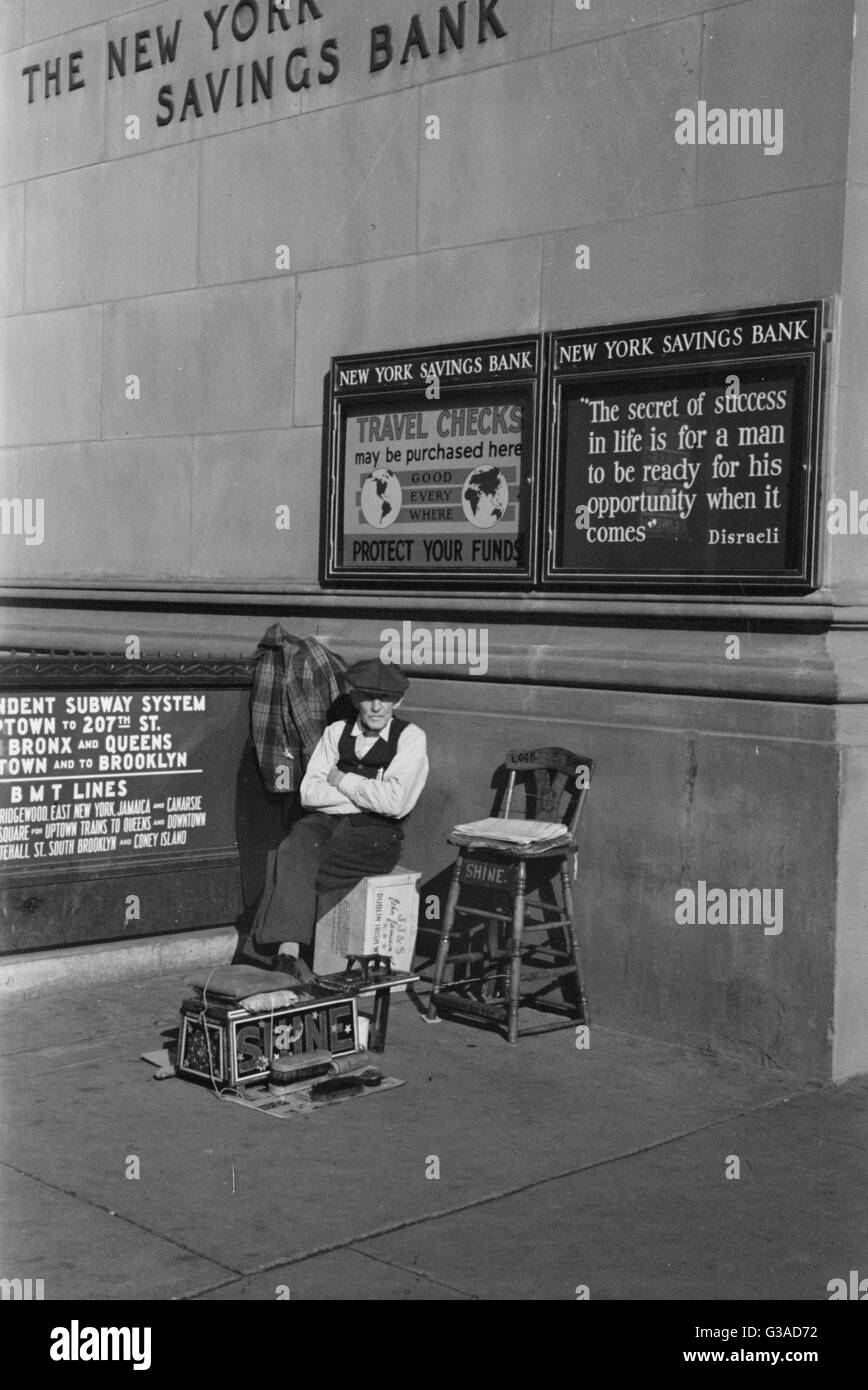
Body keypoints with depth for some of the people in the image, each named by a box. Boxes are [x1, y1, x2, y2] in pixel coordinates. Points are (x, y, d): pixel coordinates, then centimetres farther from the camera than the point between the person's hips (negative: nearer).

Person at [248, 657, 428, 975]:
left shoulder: (411, 737, 0)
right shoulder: (337, 732, 14)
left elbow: (394, 803, -13)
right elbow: (309, 792, 2)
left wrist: (342, 780, -4)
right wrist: (367, 793, -8)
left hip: (377, 836, -4)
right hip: (327, 822, 4)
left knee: (291, 866, -28)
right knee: (297, 849, -32)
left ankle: (285, 951, -20)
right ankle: (288, 951, -40)